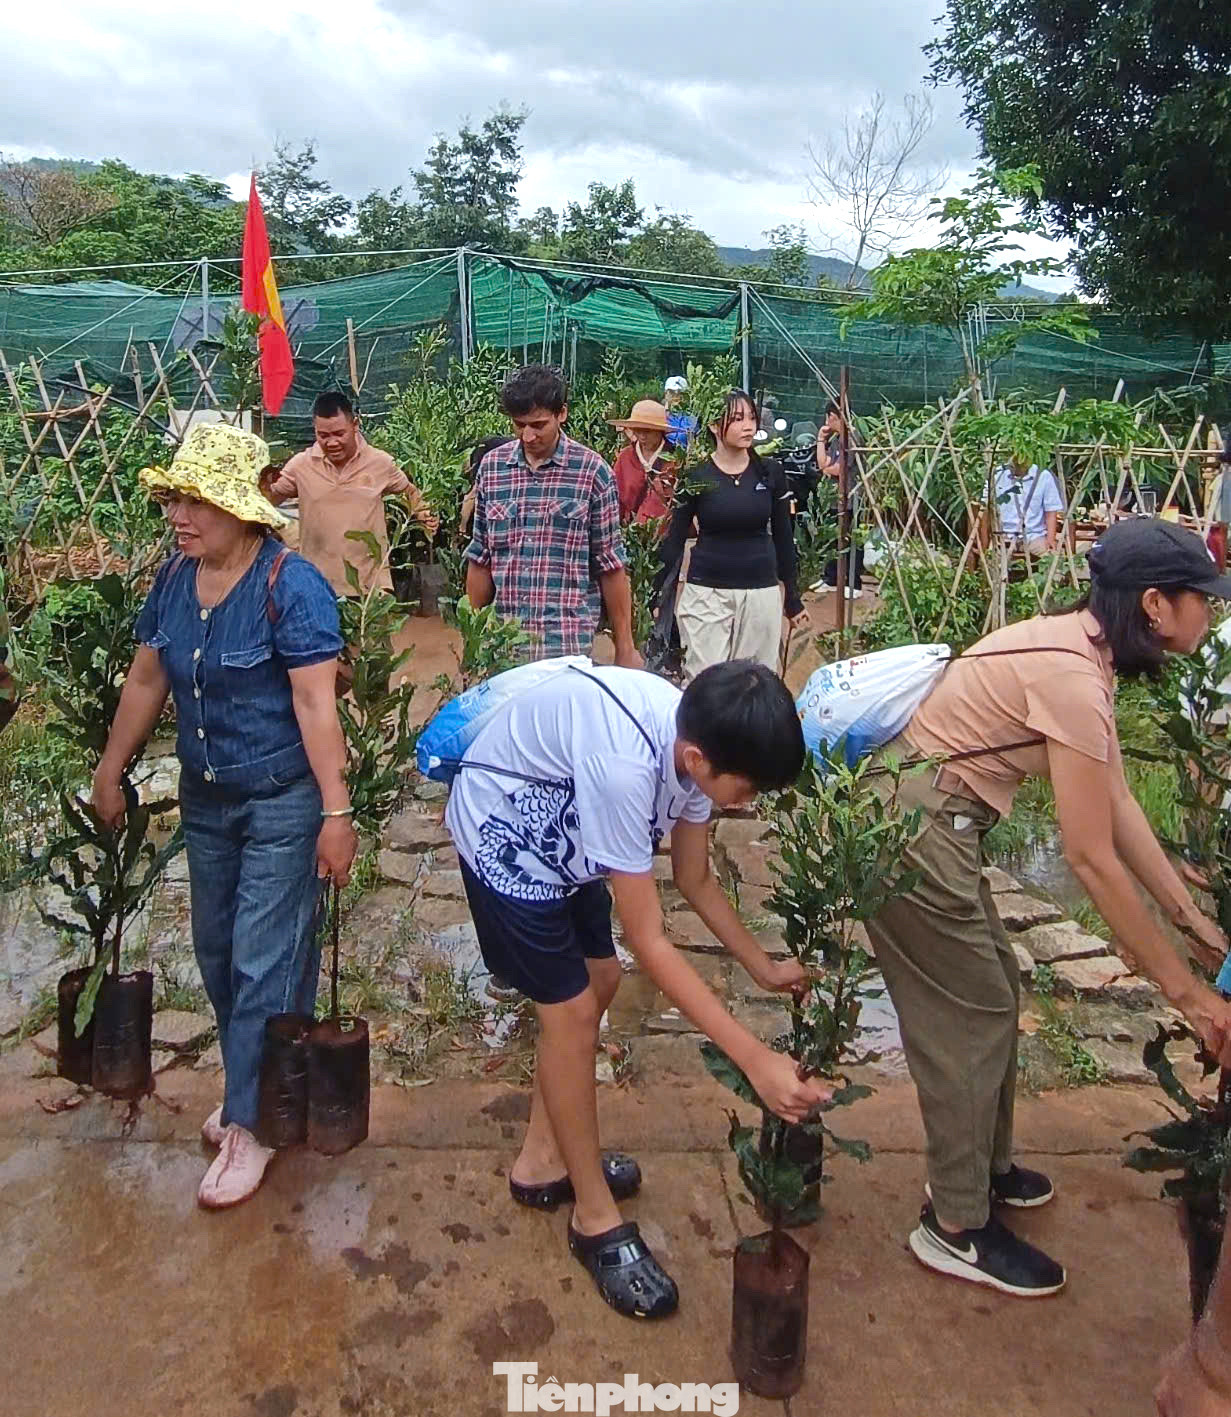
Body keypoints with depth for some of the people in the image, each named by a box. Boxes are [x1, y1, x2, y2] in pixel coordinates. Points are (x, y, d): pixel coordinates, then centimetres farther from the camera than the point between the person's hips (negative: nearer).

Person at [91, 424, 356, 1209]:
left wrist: (337, 813, -25)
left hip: (282, 800, -7)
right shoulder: (175, 577, 1)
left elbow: (316, 703, -23)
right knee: (218, 952, 17)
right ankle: (255, 1084, 37)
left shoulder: (290, 586, -20)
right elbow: (146, 680, 11)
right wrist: (110, 773, 16)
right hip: (205, 797, 7)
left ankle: (250, 1123, 17)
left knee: (265, 964, 1)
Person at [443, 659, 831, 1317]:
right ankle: (596, 1218, 12)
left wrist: (764, 967, 2)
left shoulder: (698, 741, -16)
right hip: (504, 834, -8)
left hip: (560, 835, 8)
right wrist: (755, 1059, -31)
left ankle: (542, 1162, 31)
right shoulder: (624, 766, -40)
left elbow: (695, 881, 2)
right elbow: (649, 942, -33)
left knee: (598, 981, 13)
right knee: (571, 1010, -6)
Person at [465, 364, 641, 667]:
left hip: (568, 642, -3)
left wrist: (625, 647, 0)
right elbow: (480, 558, 12)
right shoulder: (491, 466, 6)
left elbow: (610, 564, -1)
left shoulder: (591, 470, -3)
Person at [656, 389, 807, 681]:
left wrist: (793, 599, 12)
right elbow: (674, 540, 1)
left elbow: (782, 537, 10)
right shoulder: (695, 476, -3)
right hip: (706, 592, -2)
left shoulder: (770, 473, 3)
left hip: (761, 593, 2)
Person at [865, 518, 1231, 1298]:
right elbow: (1094, 859, -22)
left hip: (934, 816, 10)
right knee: (973, 1013, 1)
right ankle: (957, 1227, 17)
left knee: (993, 989, 19)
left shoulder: (1081, 652, 7)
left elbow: (1119, 802, 9)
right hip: (911, 824, -10)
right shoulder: (1072, 678, -23)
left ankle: (985, 1166, 38)